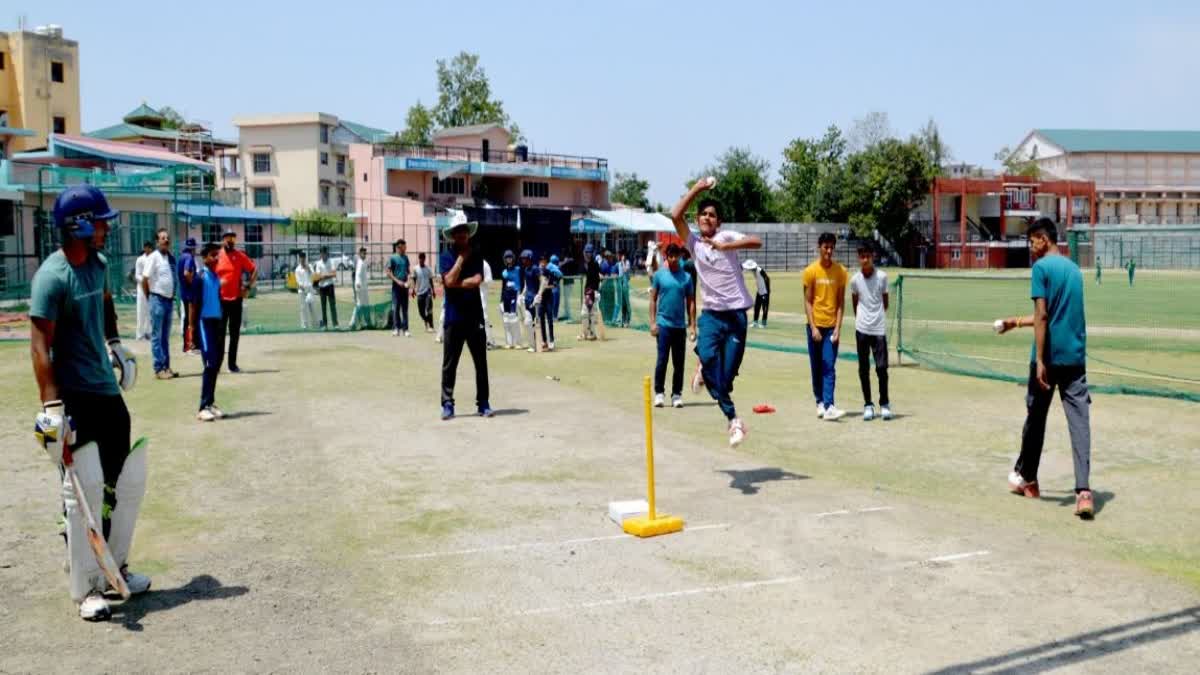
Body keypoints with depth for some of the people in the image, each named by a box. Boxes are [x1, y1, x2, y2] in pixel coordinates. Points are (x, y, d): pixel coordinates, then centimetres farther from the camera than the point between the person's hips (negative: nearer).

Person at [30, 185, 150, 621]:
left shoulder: (98, 263, 7)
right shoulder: (52, 276, -17)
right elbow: (40, 344, -22)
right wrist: (52, 406, -29)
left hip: (108, 389, 9)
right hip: (73, 396, -8)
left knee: (129, 480, 13)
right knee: (85, 491, -7)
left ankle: (113, 565, 29)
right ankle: (86, 589, 5)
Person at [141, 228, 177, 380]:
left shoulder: (172, 258, 9)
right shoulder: (154, 257, -10)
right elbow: (144, 280, -11)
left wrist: (173, 296, 11)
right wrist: (150, 298, -5)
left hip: (169, 299, 7)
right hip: (157, 299, -7)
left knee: (166, 336, 12)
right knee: (157, 336, -2)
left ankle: (166, 367, 18)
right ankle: (159, 369, 1)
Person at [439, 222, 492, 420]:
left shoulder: (476, 256, 7)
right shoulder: (447, 257, 1)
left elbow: (477, 280, -9)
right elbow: (450, 281, -15)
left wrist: (457, 284, -9)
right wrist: (461, 258, -10)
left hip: (475, 317, 2)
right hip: (454, 319, -2)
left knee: (481, 363, 5)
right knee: (450, 364, 1)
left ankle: (483, 404, 12)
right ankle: (447, 404, 8)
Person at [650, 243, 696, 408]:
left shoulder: (686, 277, 6)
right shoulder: (659, 275, 2)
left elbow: (690, 301, 8)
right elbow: (653, 299, 3)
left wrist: (692, 324, 2)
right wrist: (652, 322, -4)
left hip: (680, 325, 2)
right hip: (663, 324, -2)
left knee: (679, 363, 6)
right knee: (662, 360, -3)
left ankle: (677, 394, 14)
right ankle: (659, 392, 7)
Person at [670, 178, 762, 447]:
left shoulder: (726, 237, -1)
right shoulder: (693, 242, 6)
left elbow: (757, 242, -19)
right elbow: (676, 215, -9)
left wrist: (724, 246, -26)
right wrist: (697, 188, -5)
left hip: (736, 314, -1)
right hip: (712, 313, 1)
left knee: (727, 376, -4)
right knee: (707, 355, -27)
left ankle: (706, 373, 33)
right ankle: (732, 417, -16)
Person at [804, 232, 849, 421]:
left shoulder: (840, 271, 1)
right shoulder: (811, 271, -2)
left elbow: (841, 302, 3)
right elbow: (808, 302, -2)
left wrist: (838, 328, -5)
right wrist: (813, 327, -10)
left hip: (832, 326, 0)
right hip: (815, 325, 0)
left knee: (829, 367, -8)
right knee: (817, 368, 8)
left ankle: (828, 406, -14)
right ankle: (820, 403, 20)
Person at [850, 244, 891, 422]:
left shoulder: (882, 276, -4)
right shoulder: (855, 279, -1)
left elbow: (885, 300, 9)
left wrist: (879, 316, 12)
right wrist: (860, 319, 11)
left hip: (879, 329, -1)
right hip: (861, 328, 1)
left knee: (882, 367, -4)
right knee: (863, 369, 5)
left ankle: (884, 404, 9)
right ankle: (868, 405, 13)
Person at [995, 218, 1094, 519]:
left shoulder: (1042, 267, -6)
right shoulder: (1074, 269, 16)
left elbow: (1042, 316, -14)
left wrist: (1040, 361, -16)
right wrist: (1017, 322, 36)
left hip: (1050, 356, -5)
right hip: (1076, 356, 5)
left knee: (1035, 417, 12)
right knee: (1080, 422, -2)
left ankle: (1026, 478, 28)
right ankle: (1083, 491, -13)